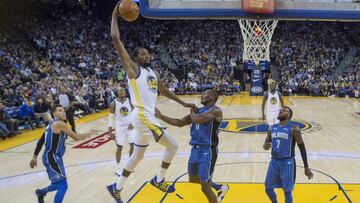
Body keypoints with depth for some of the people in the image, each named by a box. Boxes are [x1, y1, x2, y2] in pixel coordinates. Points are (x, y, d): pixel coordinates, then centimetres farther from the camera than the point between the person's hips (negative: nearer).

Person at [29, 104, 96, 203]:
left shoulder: (52, 124, 15)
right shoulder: (59, 124, -15)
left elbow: (40, 141, 19)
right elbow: (76, 137, -13)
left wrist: (35, 157, 24)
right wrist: (90, 133, 2)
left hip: (50, 157, 10)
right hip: (52, 158, -10)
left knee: (59, 184, 24)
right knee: (62, 185, -12)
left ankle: (41, 192, 46)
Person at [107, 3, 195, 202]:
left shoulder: (153, 72, 16)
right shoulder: (133, 68, -7)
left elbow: (164, 90, 28)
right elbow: (116, 39, -13)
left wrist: (183, 103, 24)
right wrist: (115, 16, -8)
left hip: (148, 117, 9)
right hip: (143, 117, -9)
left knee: (137, 156, 16)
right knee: (172, 145, -6)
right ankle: (159, 179, 11)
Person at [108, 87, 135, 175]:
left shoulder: (130, 101, 0)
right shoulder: (114, 103, -5)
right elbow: (111, 118, -2)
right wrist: (110, 131, -4)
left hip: (130, 126, 2)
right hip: (120, 127, -2)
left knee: (133, 145, 0)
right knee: (119, 147, 2)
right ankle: (118, 168, 15)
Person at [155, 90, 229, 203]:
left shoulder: (215, 110, -13)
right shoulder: (198, 111, 12)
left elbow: (197, 119, -28)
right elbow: (179, 123, 12)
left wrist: (192, 112, -5)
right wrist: (161, 116, 5)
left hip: (207, 152, -9)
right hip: (195, 150, 9)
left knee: (205, 188, -3)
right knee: (192, 179, 25)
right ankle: (220, 188, 44)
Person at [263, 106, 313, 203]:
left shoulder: (293, 129, -9)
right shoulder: (272, 128, 7)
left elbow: (302, 147, -5)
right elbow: (266, 143, 16)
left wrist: (306, 167, -5)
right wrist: (265, 146, -12)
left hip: (287, 162, -5)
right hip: (274, 161, 5)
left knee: (287, 191, 0)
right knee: (268, 188, 9)